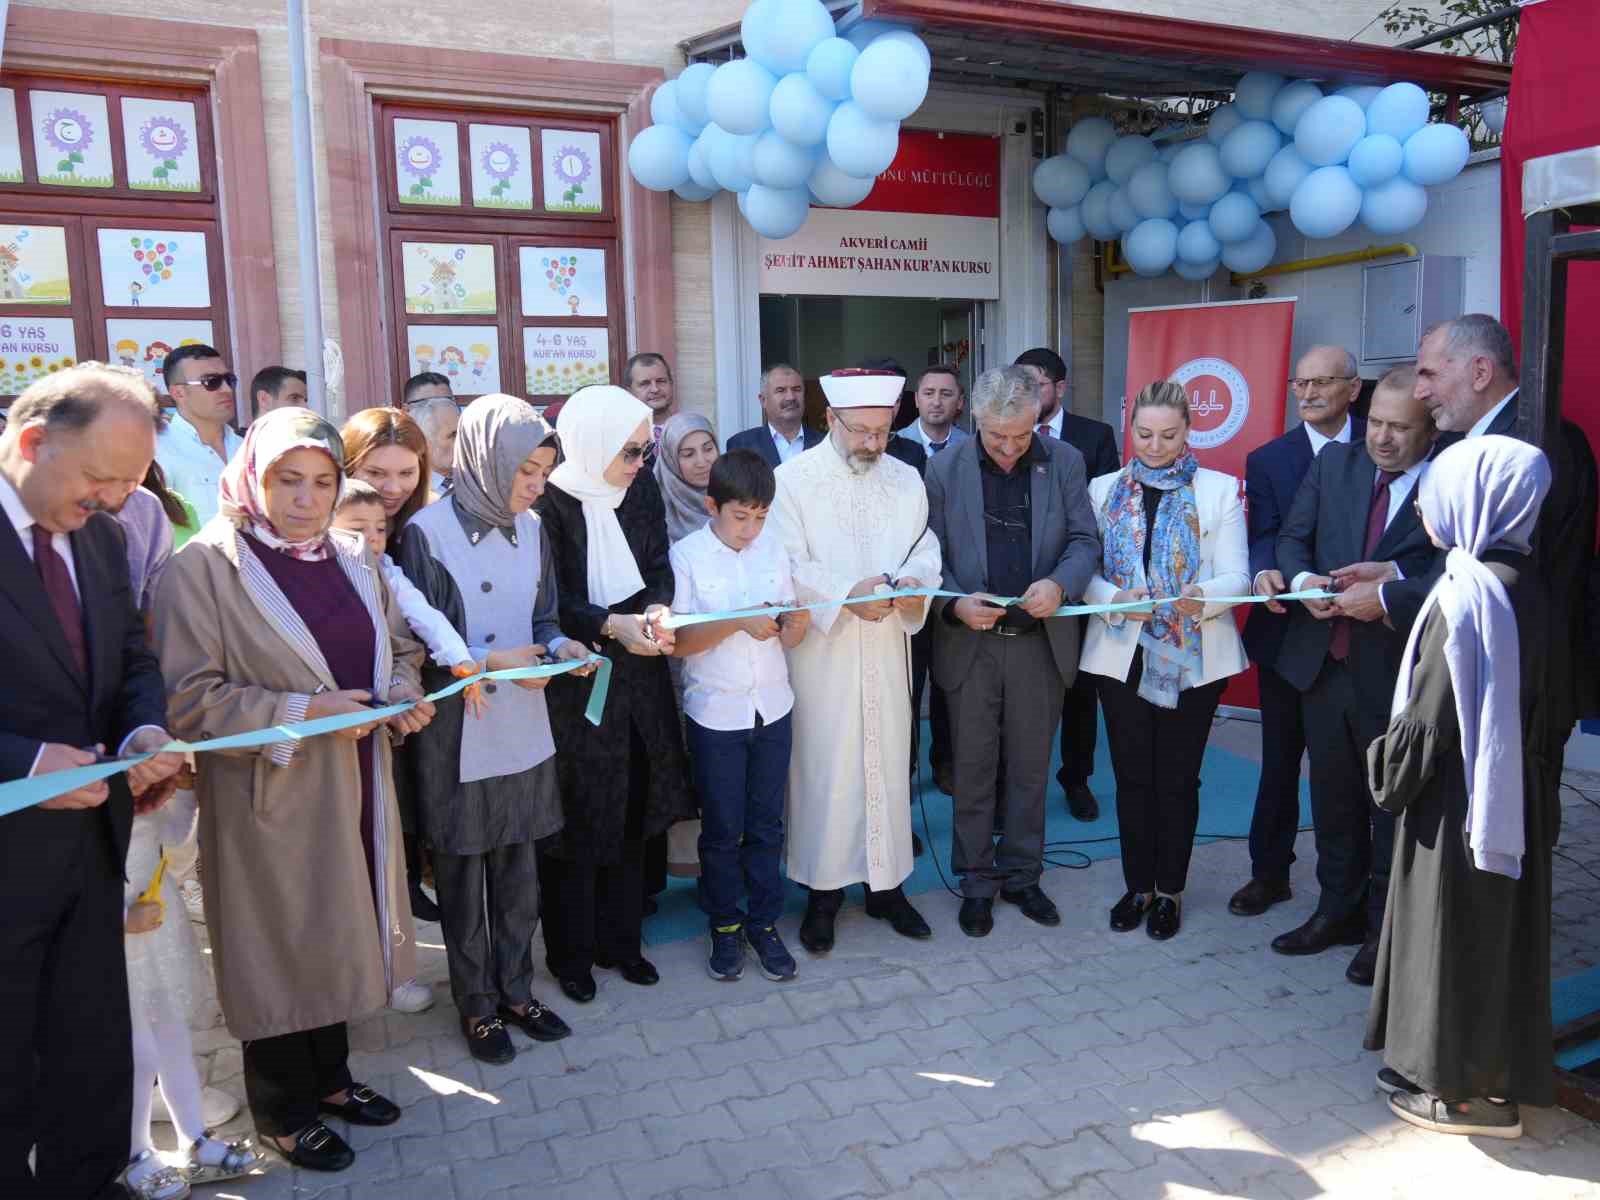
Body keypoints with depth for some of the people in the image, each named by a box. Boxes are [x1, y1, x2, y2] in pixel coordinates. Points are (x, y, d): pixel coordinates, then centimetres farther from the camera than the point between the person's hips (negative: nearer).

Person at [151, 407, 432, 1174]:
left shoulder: (353, 557, 5)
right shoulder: (205, 564, -13)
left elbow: (399, 648, 15)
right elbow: (189, 698, -16)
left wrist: (405, 696, -6)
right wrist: (302, 712, -23)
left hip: (351, 786, 6)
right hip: (269, 794, -5)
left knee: (337, 935, 17)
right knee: (281, 946, 9)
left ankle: (329, 1076, 38)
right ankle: (285, 1109, 30)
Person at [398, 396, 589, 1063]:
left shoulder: (530, 529, 3)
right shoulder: (428, 532, -12)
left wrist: (558, 646, -8)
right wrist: (492, 661, -21)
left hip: (524, 726, 5)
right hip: (458, 733, -5)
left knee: (519, 871, 15)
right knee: (464, 876, 11)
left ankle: (516, 990, 33)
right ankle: (477, 1006, 27)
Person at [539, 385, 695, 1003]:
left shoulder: (642, 488, 2)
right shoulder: (549, 501, -14)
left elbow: (658, 568, 4)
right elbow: (549, 600, -15)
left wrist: (656, 609, -16)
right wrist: (611, 625, -28)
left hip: (637, 673, 5)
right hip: (573, 679, -5)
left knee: (632, 813, 13)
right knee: (577, 821, 6)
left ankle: (621, 940, 30)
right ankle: (571, 953, 25)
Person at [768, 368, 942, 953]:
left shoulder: (906, 479, 9)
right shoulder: (793, 479, -4)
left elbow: (925, 548, 9)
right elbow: (788, 565, -10)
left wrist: (913, 581, -13)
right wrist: (846, 594, -22)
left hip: (887, 648, 4)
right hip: (820, 649, -4)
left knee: (888, 764, 10)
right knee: (822, 768, 3)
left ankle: (886, 883, 25)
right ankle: (823, 889, 18)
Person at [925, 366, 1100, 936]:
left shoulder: (1065, 462, -1)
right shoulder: (945, 469, -4)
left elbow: (1085, 541, -1)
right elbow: (930, 555, -2)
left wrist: (1060, 583, -21)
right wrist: (955, 603, -20)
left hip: (1041, 640, 1)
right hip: (971, 642, -1)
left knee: (1030, 768, 13)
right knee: (974, 768, 9)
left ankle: (1022, 874, 29)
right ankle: (977, 882, 24)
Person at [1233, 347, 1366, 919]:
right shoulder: (1268, 459, 4)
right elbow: (1265, 537, -6)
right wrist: (1264, 572, -27)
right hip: (1289, 632, 1)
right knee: (1280, 760, 11)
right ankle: (1270, 872, 25)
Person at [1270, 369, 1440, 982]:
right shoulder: (1333, 464, 4)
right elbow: (1292, 537, 5)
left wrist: (1392, 579, -26)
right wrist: (1303, 580, -14)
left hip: (1397, 672, -4)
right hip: (1324, 661, 4)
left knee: (1393, 805, 11)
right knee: (1333, 797, 17)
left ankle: (1385, 926, 28)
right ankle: (1338, 911, 34)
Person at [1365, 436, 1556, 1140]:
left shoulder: (1468, 592, -21)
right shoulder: (1523, 582, 4)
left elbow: (1431, 711, -20)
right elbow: (1536, 703, 10)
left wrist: (1388, 771, -6)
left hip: (1460, 797, -8)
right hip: (1516, 793, 8)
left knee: (1457, 932, 5)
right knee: (1497, 929, 17)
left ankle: (1470, 1090, 18)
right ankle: (1501, 1074, 31)